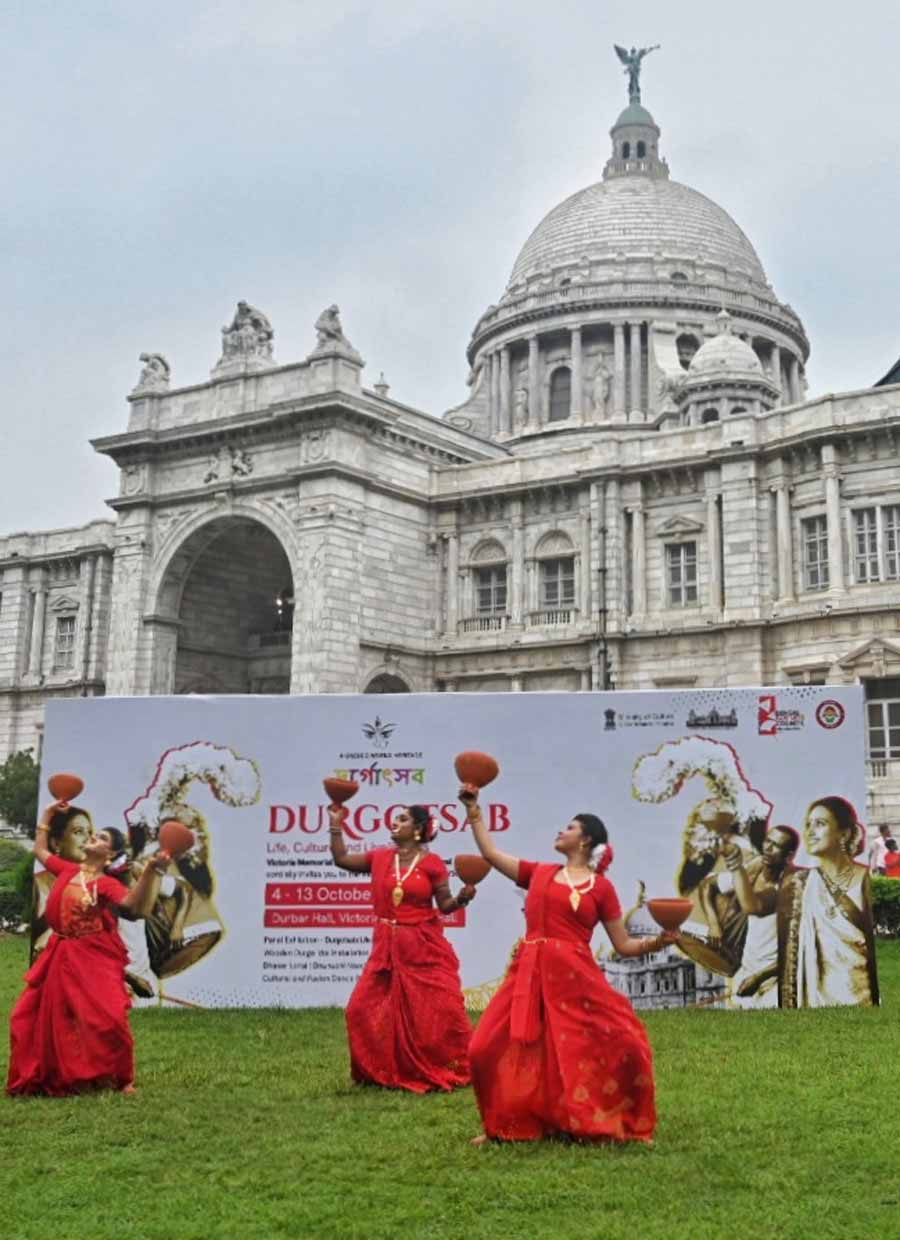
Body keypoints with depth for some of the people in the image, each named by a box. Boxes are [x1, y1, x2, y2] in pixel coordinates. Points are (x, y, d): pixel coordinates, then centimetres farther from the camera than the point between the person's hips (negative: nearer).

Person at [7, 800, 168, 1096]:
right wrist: (47, 816, 28)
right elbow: (40, 850, 27)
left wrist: (150, 871, -37)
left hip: (95, 958, -6)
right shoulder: (68, 870, 10)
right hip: (62, 957, 6)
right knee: (35, 1016, 8)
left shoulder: (107, 884, -7)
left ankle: (122, 1079, 2)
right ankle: (55, 1078, 23)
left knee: (106, 1018, -15)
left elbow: (133, 905, -25)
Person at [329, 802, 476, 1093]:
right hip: (387, 947, 4)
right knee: (365, 1008, 4)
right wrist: (336, 825, 9)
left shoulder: (432, 863, -7)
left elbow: (445, 905, -5)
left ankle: (445, 1072, 12)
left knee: (439, 1009, -5)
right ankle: (384, 1072, 19)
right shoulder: (380, 858, 5)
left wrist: (462, 897, -24)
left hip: (424, 947, -4)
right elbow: (341, 859, 13)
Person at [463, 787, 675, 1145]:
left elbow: (624, 945, 7)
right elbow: (490, 853, 18)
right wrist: (474, 811, 19)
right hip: (531, 974, 3)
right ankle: (506, 1125, 18)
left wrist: (660, 940, -9)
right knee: (490, 1048, -4)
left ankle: (624, 1125, 10)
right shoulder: (539, 873, 15)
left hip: (576, 975, -3)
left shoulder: (601, 887, 6)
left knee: (623, 1044, -12)